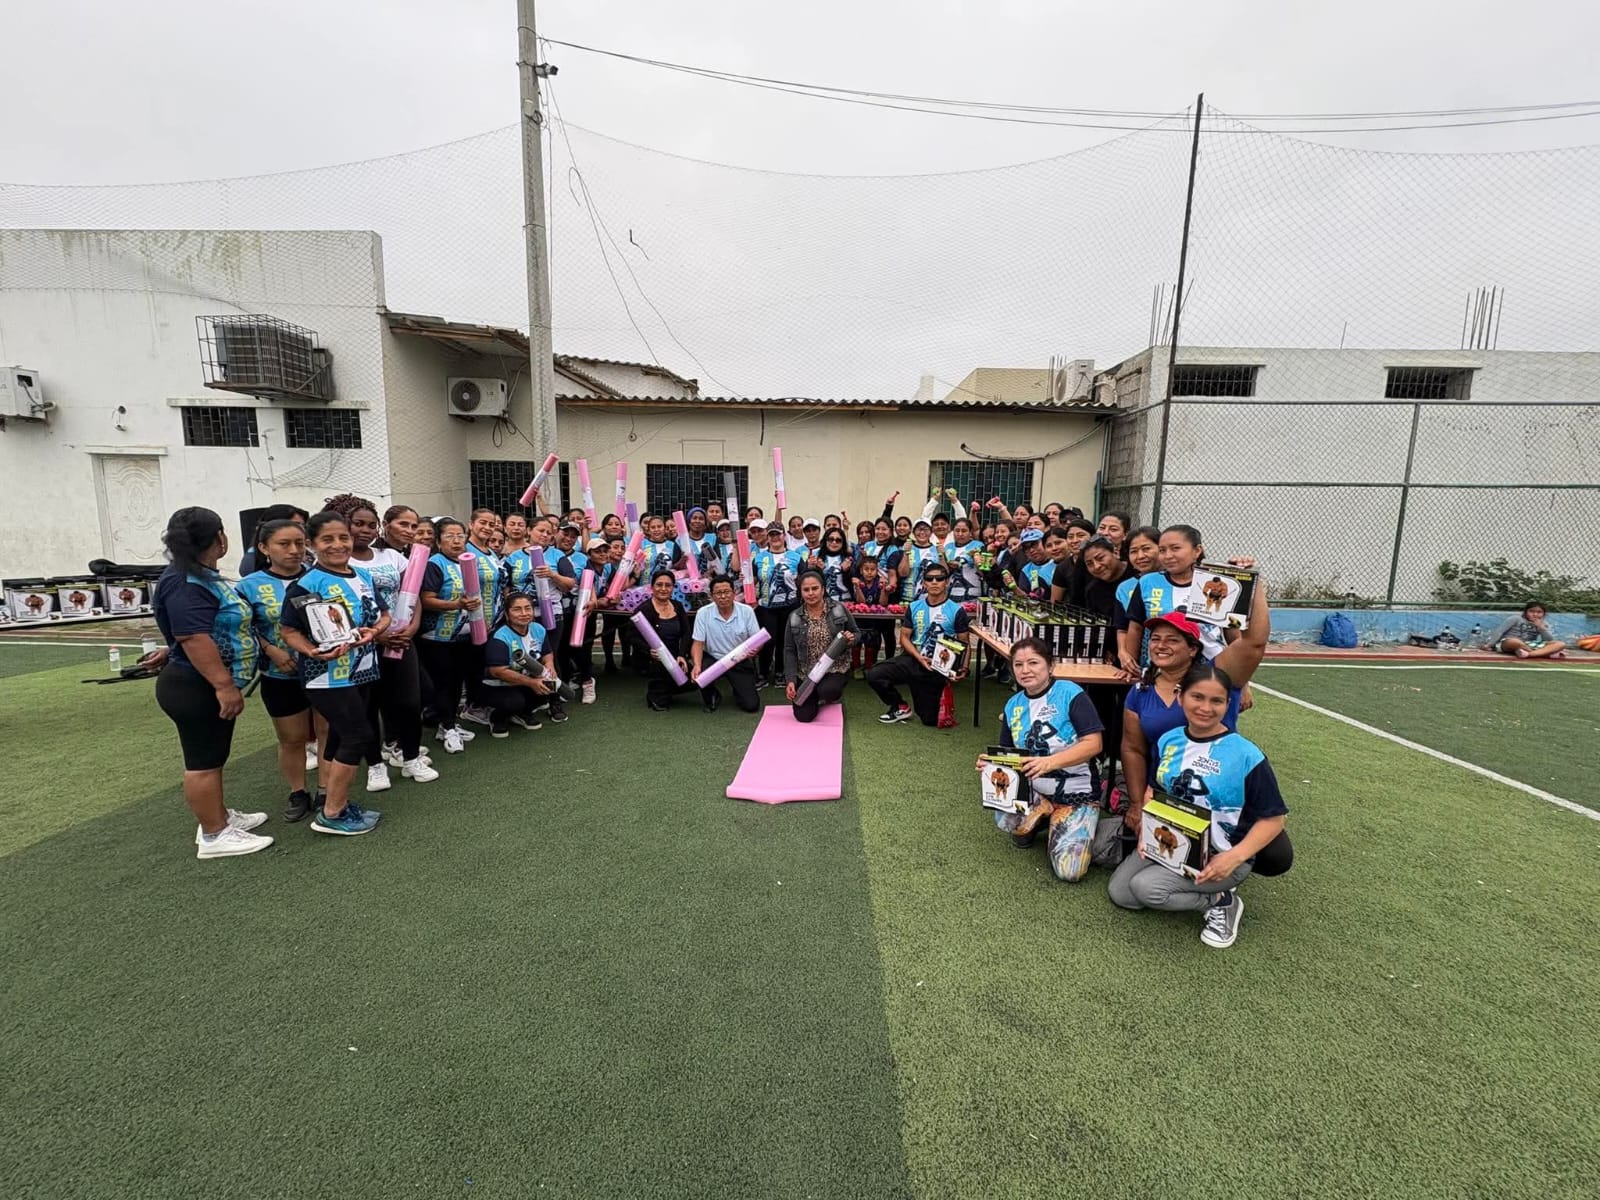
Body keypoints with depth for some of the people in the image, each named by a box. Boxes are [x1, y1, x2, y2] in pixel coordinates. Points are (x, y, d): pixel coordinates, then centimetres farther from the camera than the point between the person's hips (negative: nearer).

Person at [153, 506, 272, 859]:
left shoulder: (200, 577, 11)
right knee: (203, 761, 0)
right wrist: (224, 685, -28)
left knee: (213, 758, 19)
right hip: (195, 688, -10)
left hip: (205, 686, 10)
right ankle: (214, 836, 10)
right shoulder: (185, 584, -22)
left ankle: (219, 817, 32)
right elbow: (194, 638, -28)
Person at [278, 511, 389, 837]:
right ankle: (332, 815, 7)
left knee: (340, 737, 16)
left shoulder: (363, 576, 6)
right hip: (328, 677, -7)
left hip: (359, 672, 7)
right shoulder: (305, 584, -14)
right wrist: (314, 652, -30)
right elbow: (290, 631, -12)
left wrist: (373, 631, -9)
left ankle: (330, 801, 31)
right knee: (360, 736, -7)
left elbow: (383, 615, 12)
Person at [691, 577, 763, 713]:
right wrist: (697, 665, -30)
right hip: (713, 659, 0)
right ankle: (711, 697, 4)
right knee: (699, 675, -34)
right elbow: (698, 643, -11)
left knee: (751, 705, -9)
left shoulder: (747, 611, -10)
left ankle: (735, 687, 29)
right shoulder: (703, 613, -12)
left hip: (740, 662, 1)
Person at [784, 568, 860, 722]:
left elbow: (857, 633, 6)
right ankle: (817, 696, 27)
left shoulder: (838, 609, -5)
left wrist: (851, 639, -19)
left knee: (827, 691, -34)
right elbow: (789, 651, 1)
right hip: (806, 673, 2)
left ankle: (832, 695, 6)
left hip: (836, 669, -2)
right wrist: (790, 680, -10)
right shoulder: (794, 617, -1)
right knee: (804, 716, -9)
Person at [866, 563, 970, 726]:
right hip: (913, 659, 2)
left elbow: (965, 644, -2)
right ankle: (900, 708, 4)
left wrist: (963, 668, -20)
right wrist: (919, 657, -14)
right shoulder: (914, 607, 6)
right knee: (874, 675, -22)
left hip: (938, 667, -2)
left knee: (929, 719, 3)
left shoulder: (957, 611, -4)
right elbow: (904, 637, 5)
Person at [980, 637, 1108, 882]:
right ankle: (1038, 822, 7)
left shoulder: (1070, 693, -15)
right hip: (1034, 789, 4)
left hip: (1077, 793, -4)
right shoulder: (1012, 706, 2)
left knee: (1069, 871, -15)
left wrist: (1049, 762, -34)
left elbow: (1093, 744, -21)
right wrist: (993, 763, -17)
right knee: (1004, 819, -26)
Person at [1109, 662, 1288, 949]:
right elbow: (1153, 789, 12)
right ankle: (1191, 885, 14)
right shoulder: (1168, 741, -2)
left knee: (1145, 887, -23)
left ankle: (1222, 902, 2)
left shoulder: (1246, 755, -17)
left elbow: (1272, 819, -12)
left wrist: (1234, 858, -23)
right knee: (1120, 893, -3)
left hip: (1220, 855, -6)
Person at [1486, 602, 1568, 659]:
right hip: (1507, 645, -6)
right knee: (1514, 641, -43)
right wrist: (1489, 645, -13)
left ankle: (1528, 654, -38)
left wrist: (1541, 627, -8)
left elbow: (1550, 640, 4)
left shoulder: (1544, 624, 12)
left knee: (1561, 644, -15)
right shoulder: (1515, 619, -4)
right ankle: (1547, 653, -28)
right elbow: (1499, 631, -6)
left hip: (1530, 646, 6)